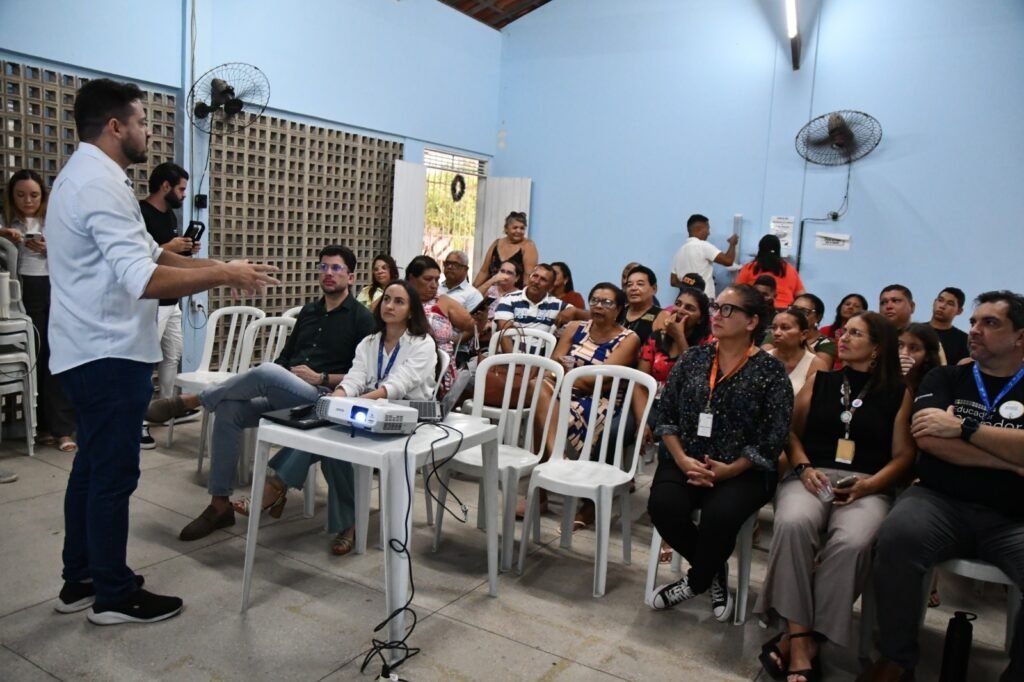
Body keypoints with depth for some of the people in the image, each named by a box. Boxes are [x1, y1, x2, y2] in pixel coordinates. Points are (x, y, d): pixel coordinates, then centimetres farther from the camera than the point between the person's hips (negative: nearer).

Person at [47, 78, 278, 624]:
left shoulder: (85, 176, 16)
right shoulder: (100, 183, -19)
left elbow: (148, 254, 14)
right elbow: (144, 279, -29)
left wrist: (217, 268, 6)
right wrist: (224, 276, -21)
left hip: (91, 351, 11)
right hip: (109, 354, -11)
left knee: (92, 466, 17)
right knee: (114, 474, 0)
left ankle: (80, 580, 29)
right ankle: (114, 594, 14)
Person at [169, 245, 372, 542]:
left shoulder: (361, 318, 1)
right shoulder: (309, 311, 22)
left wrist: (321, 378, -15)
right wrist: (271, 381, 2)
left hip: (323, 399, -7)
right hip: (283, 395, 7)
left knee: (266, 373, -31)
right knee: (228, 410, -18)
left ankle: (191, 400, -6)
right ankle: (220, 504, -11)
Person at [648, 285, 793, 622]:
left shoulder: (770, 371, -3)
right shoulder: (693, 359, 7)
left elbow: (772, 439, -7)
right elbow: (666, 415, 6)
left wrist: (728, 471, -16)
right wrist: (681, 460, -9)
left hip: (744, 472, -3)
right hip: (687, 462, 3)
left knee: (719, 516, -31)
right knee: (662, 506, -24)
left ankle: (695, 581, 2)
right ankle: (714, 571, 5)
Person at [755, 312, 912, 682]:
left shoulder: (898, 393, 12)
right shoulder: (820, 381, 17)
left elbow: (904, 455, 6)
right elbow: (792, 431, 16)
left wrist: (867, 486, -10)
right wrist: (804, 468, -3)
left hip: (868, 487, -1)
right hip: (811, 476, 1)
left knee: (852, 542, -35)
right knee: (793, 523, -34)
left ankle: (798, 637, -25)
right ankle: (800, 640, -30)